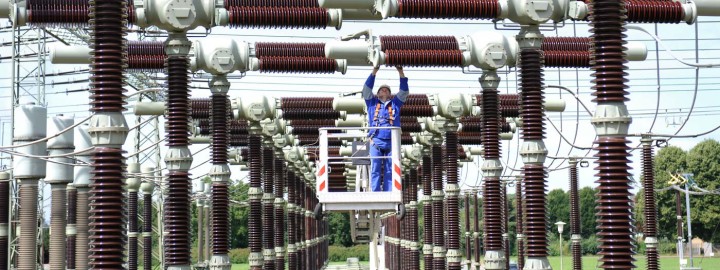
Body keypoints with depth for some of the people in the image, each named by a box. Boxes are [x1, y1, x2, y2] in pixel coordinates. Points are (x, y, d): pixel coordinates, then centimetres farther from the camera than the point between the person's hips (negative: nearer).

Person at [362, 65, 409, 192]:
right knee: (375, 169, -6)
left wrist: (401, 73, 2)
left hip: (391, 142, 1)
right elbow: (367, 89, 8)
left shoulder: (395, 103, 22)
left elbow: (404, 91, 13)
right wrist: (374, 72, -1)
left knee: (389, 171, -2)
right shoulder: (372, 102, 19)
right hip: (376, 141, -1)